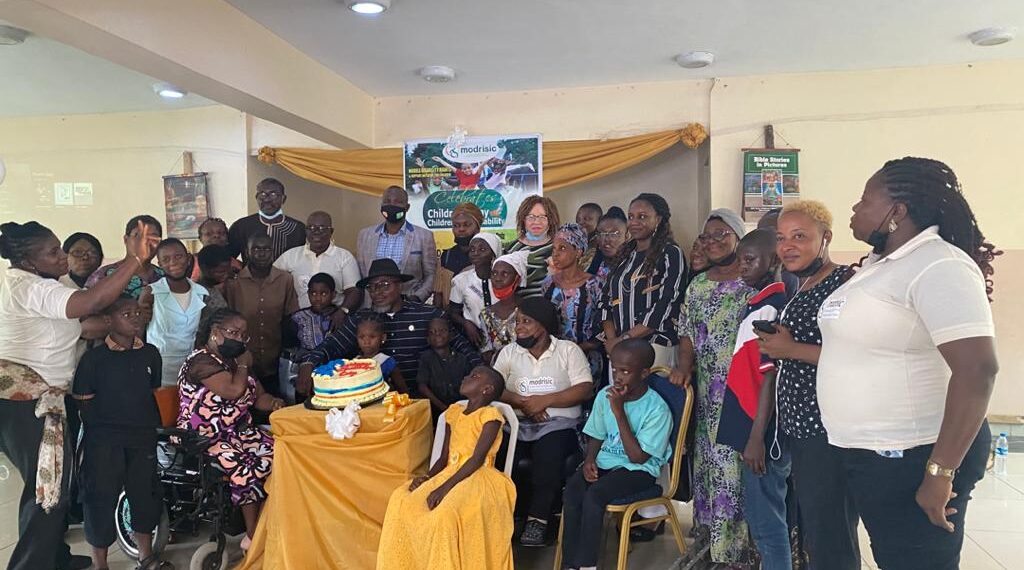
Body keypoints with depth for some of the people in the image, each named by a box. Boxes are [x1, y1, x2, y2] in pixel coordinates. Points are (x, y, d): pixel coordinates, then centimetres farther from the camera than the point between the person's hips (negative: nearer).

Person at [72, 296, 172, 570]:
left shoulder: (150, 353, 7)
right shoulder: (94, 358, -6)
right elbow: (83, 402, -3)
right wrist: (102, 430, -8)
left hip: (142, 438, 4)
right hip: (104, 440, -4)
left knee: (145, 495, 12)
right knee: (102, 498, 1)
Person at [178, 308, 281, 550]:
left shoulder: (234, 361, 17)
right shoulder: (201, 361, -11)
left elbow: (259, 396, 17)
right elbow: (234, 391, -23)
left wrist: (274, 403, -5)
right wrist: (244, 365, -4)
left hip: (240, 431, 8)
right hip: (204, 438, -8)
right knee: (248, 469, -27)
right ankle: (253, 537, -10)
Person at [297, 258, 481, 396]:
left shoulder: (428, 314, 2)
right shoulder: (360, 319, 9)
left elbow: (458, 342, 7)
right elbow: (332, 345, 2)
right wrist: (308, 365, -18)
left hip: (417, 395, -2)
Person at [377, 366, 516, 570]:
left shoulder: (490, 415, -6)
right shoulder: (454, 412, 15)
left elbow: (477, 459, -15)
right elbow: (444, 457, 14)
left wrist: (445, 487, -23)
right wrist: (427, 476, -6)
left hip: (477, 478, -7)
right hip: (449, 474, 7)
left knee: (446, 512, -34)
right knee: (401, 499, -14)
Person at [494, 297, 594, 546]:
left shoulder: (568, 350, 6)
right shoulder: (509, 352, 15)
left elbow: (585, 390, -5)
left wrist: (544, 400, -12)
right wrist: (522, 402, -13)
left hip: (558, 424, -2)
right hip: (517, 423, 3)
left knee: (548, 455, -34)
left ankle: (538, 519, -17)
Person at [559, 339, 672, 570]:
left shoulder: (657, 409, -17)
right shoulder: (605, 395, 0)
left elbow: (637, 457, -20)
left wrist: (619, 412, -24)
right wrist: (589, 460, -9)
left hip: (638, 470, -5)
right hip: (605, 462, 5)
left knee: (594, 494, -30)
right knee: (572, 489, -24)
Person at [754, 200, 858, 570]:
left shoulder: (845, 283, -12)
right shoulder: (800, 289, 15)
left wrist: (793, 349, -18)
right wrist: (773, 347, 3)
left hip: (829, 430, -9)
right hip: (798, 427, 9)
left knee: (829, 540, -2)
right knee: (809, 531, 18)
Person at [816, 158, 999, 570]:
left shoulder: (938, 267, -19)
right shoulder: (879, 263, 10)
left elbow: (977, 370, -27)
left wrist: (940, 472, -26)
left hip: (912, 458, -9)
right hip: (870, 453, 9)